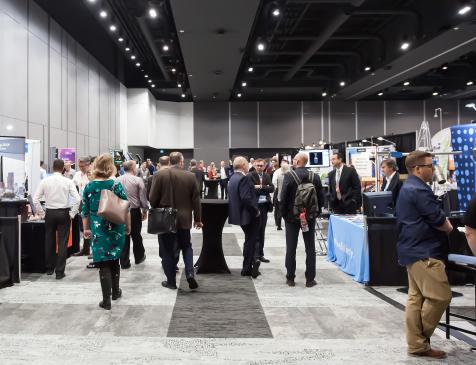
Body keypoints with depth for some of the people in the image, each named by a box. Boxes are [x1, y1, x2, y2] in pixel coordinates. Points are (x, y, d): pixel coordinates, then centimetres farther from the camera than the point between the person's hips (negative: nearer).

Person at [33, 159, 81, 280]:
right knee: (62, 243, 2)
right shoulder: (68, 182, -6)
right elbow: (77, 199, -12)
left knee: (49, 241, 15)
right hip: (63, 213, -2)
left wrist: (42, 213, 8)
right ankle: (60, 272, 2)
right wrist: (72, 214, -2)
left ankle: (49, 268, 26)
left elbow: (35, 200, -2)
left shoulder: (44, 181, -2)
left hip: (50, 213, 2)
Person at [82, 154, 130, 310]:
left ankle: (106, 300, 0)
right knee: (114, 259, 18)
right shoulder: (116, 185, -6)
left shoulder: (89, 187, -2)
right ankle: (115, 292, 32)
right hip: (116, 228, 0)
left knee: (103, 263, 2)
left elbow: (85, 211, 3)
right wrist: (128, 226, 10)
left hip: (98, 229, 0)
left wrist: (86, 228, 15)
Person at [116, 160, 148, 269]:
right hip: (134, 211, -2)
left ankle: (124, 262, 9)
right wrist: (144, 211, 5)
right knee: (136, 235, 14)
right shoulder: (138, 180, -9)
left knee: (124, 236, 6)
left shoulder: (117, 180, -1)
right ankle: (139, 257, 31)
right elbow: (143, 197, -7)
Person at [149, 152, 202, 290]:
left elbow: (153, 198, -7)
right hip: (184, 219, 2)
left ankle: (171, 281, 12)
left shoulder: (159, 174, -8)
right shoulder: (190, 176, -3)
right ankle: (190, 273, 0)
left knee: (167, 250, 7)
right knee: (186, 247, 18)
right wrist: (197, 219, 8)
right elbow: (196, 199, 0)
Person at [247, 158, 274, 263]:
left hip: (264, 205, 6)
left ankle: (260, 254, 19)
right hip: (254, 205, -6)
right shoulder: (250, 175, -6)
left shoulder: (267, 176, 12)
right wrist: (265, 189, -15)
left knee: (261, 231, 11)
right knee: (255, 230, -2)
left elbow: (272, 188, -1)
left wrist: (260, 187, -13)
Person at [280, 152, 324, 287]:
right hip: (310, 217, 2)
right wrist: (316, 212, 11)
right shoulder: (315, 177, -3)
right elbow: (321, 197, 0)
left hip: (292, 216, -2)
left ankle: (290, 278, 10)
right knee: (310, 248, 8)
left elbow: (283, 197, -12)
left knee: (291, 248, 7)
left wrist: (284, 214, 0)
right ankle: (310, 279, 9)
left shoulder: (289, 176, -12)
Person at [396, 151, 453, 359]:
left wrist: (443, 224, 6)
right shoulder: (419, 190, -17)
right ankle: (421, 338, 6)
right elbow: (438, 220, -17)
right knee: (441, 296, -6)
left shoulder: (407, 188, 18)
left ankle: (416, 344, 14)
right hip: (424, 252, -11)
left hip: (414, 250, 11)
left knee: (416, 298, 10)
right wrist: (448, 228, 4)